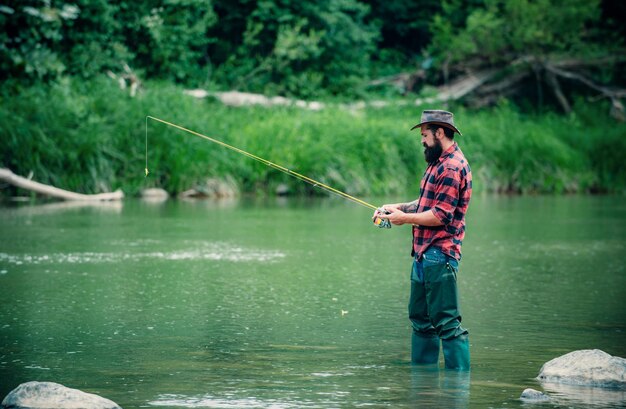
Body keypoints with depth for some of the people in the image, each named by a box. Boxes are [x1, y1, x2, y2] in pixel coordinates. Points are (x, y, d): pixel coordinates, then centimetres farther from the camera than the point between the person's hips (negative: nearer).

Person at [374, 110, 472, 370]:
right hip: (424, 253, 11)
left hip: (439, 255, -11)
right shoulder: (438, 163, 19)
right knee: (420, 318, 15)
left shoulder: (452, 167, -15)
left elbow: (440, 216, -19)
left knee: (446, 322, -10)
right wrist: (399, 207, 10)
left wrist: (405, 218, -10)